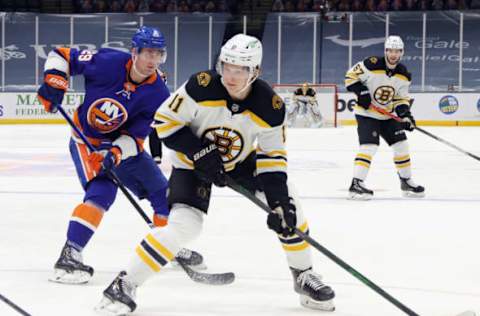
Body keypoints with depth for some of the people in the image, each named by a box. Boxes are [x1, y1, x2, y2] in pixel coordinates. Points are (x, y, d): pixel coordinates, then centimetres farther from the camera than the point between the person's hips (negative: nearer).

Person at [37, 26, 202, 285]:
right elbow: (62, 56, -12)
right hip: (86, 140, -5)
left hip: (123, 143, 5)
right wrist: (54, 82, -25)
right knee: (102, 191, -28)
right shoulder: (108, 63, -24)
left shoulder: (158, 95, -15)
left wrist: (117, 153, -33)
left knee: (162, 191, 11)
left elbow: (136, 135, -15)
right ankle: (69, 255, -29)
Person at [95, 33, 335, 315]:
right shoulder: (201, 87, -31)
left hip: (241, 161, 4)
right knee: (184, 225, -23)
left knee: (287, 203, -5)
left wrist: (280, 201, -20)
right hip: (193, 162, -4)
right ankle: (126, 284, -13)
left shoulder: (270, 107, -22)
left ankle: (304, 276, 15)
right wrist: (200, 152, -29)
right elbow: (164, 121, -21)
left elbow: (272, 155, -11)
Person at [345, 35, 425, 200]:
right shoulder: (372, 65, -20)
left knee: (401, 144, 9)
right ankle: (356, 184, -21)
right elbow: (351, 76, -12)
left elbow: (401, 98, 5)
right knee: (369, 146, -21)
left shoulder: (404, 75, -2)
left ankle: (406, 182, 25)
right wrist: (361, 92, -25)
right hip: (366, 113, -7)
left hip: (387, 115, 7)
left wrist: (405, 114, -11)